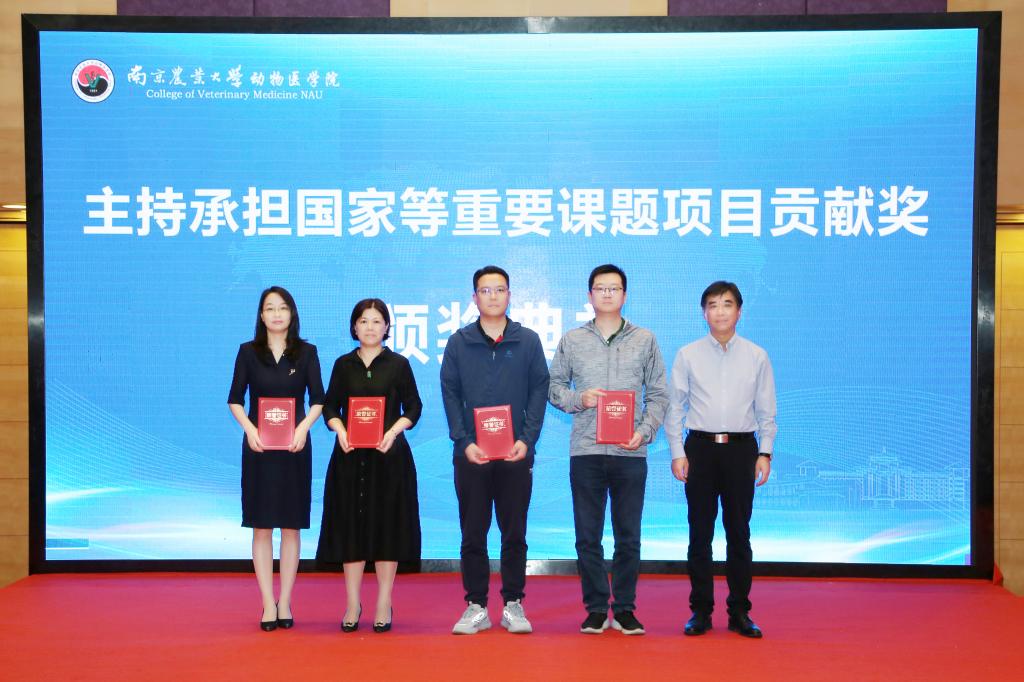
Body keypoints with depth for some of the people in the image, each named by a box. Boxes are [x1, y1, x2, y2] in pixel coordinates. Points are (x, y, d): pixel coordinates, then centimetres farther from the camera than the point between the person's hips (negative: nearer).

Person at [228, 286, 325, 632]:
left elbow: (317, 399, 3)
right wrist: (249, 428, -12)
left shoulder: (306, 352, 4)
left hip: (294, 447, 0)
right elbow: (235, 399, 4)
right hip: (258, 447, 0)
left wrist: (304, 427, -13)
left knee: (291, 526, 4)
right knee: (261, 526, 1)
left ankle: (285, 602, 12)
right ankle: (268, 604, 7)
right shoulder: (248, 351, 4)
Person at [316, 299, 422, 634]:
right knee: (351, 525, 4)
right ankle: (352, 603, 15)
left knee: (387, 525, 2)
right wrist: (340, 431, -11)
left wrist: (393, 431, -14)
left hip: (389, 455, -1)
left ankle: (384, 604, 12)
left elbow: (413, 407, 2)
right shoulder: (343, 365, 8)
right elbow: (330, 406, 8)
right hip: (350, 456, 2)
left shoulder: (399, 364, 3)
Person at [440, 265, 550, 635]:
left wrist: (527, 440, -7)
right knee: (473, 533, 5)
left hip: (516, 453, 0)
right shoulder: (459, 342, 6)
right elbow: (449, 393, 3)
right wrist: (464, 442, -7)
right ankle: (476, 607, 13)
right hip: (471, 454, 0)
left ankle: (513, 605, 16)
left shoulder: (528, 341, 6)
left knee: (514, 533, 6)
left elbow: (539, 390, 4)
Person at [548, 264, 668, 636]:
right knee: (588, 536, 4)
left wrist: (645, 431, -5)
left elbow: (658, 394, 8)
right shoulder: (572, 341, 7)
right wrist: (578, 399, -8)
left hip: (630, 452, 0)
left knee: (628, 537, 5)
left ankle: (624, 609, 16)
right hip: (585, 451, 0)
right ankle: (596, 609, 15)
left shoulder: (645, 340, 8)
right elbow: (554, 386, 11)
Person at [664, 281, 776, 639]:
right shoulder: (687, 355, 4)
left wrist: (765, 453, 0)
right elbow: (674, 407, 4)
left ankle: (739, 612, 14)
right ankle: (700, 610, 12)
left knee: (738, 532, 5)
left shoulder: (756, 357, 6)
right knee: (700, 532, 4)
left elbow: (766, 411, 8)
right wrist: (677, 453, -2)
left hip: (742, 448, 0)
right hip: (700, 448, 0)